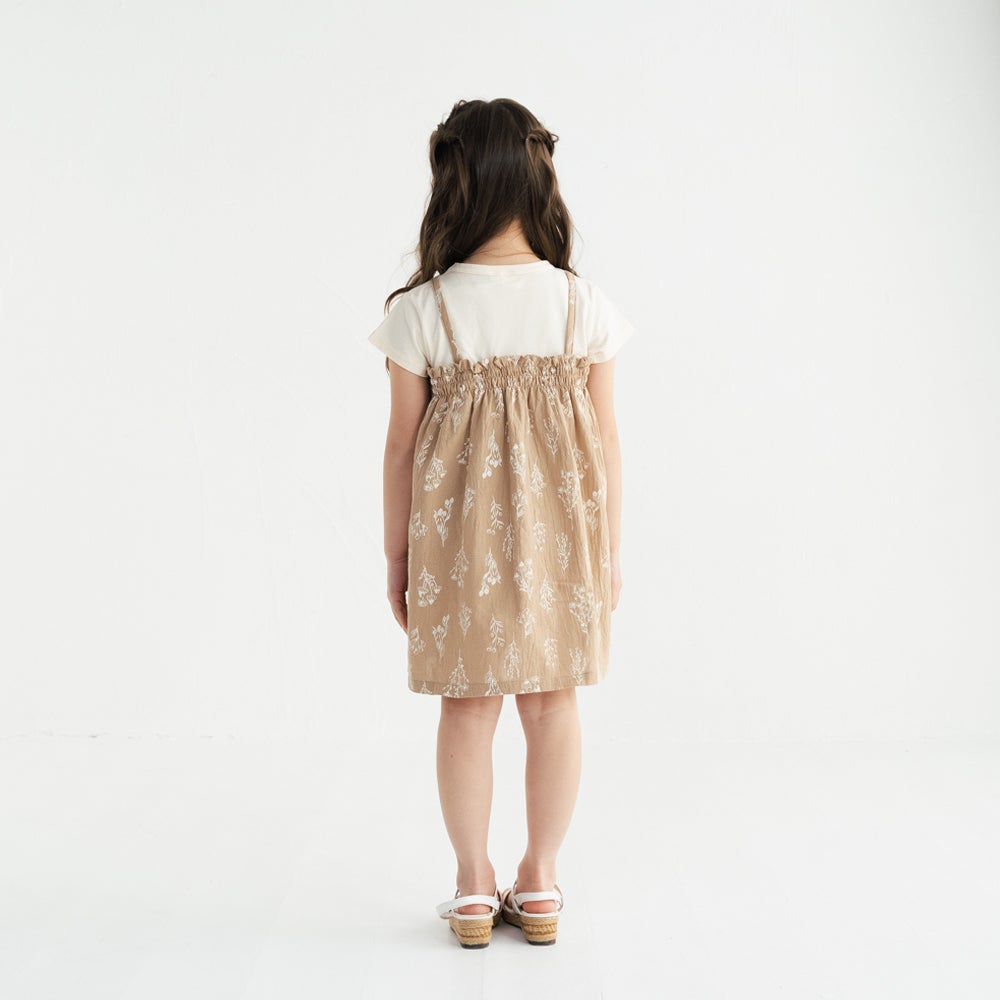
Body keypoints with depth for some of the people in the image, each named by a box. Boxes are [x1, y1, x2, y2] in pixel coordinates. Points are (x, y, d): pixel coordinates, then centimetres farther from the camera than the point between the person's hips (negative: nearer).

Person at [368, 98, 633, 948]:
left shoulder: (424, 309, -8)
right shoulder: (584, 305, -5)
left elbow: (403, 446, -4)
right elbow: (607, 444, -2)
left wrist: (398, 557, 6)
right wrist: (610, 554, 8)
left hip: (459, 528, -1)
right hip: (560, 527, 1)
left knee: (468, 705, 11)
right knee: (553, 702, 12)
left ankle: (475, 888, 21)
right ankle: (540, 885, 24)